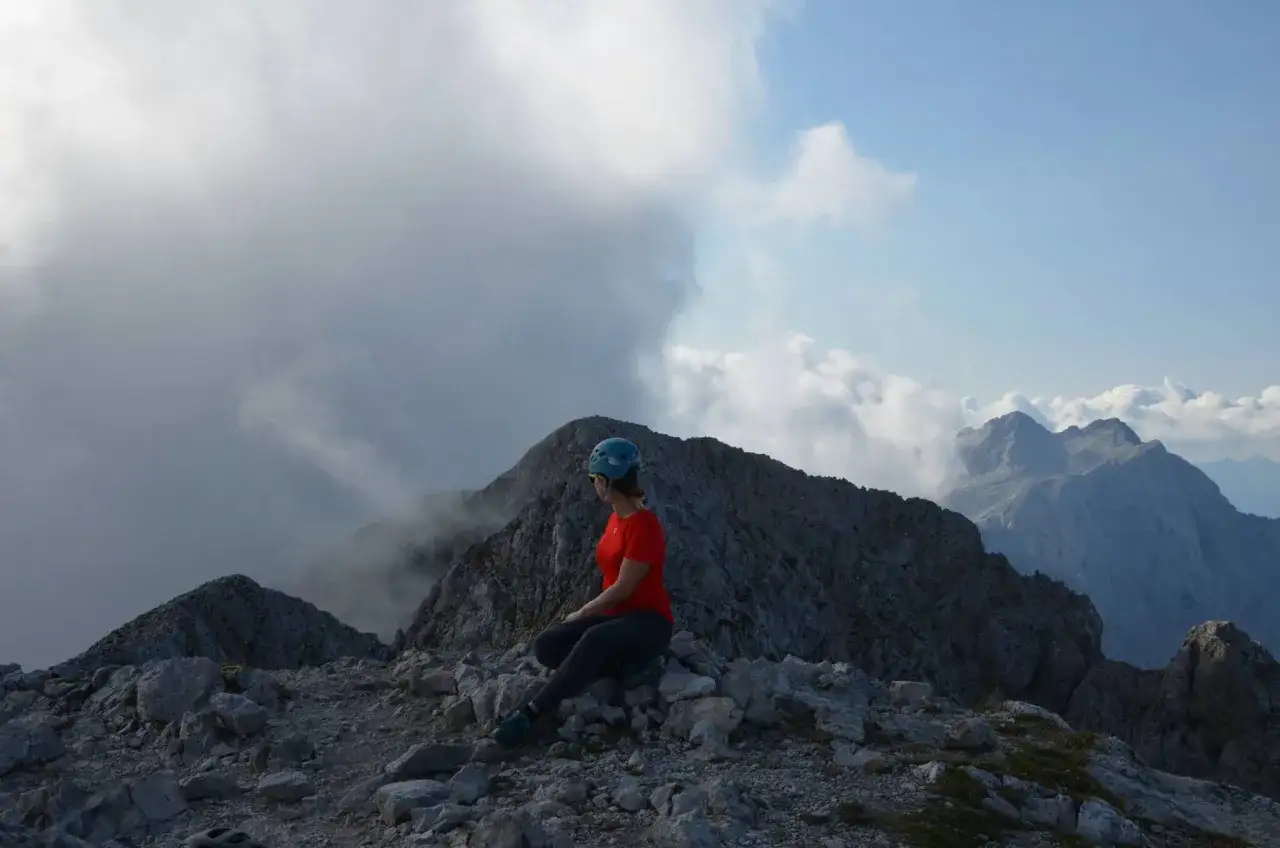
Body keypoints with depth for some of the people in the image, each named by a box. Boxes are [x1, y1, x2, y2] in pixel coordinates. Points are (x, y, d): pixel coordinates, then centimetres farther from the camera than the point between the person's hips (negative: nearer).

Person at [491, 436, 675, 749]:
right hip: (616, 616, 9)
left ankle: (530, 715, -39)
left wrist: (581, 613, -8)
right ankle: (621, 670, -14)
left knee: (593, 640, -40)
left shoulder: (644, 525, -17)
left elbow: (623, 588, -18)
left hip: (649, 622, -9)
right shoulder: (616, 518, 11)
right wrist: (587, 612, 2)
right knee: (546, 645, -14)